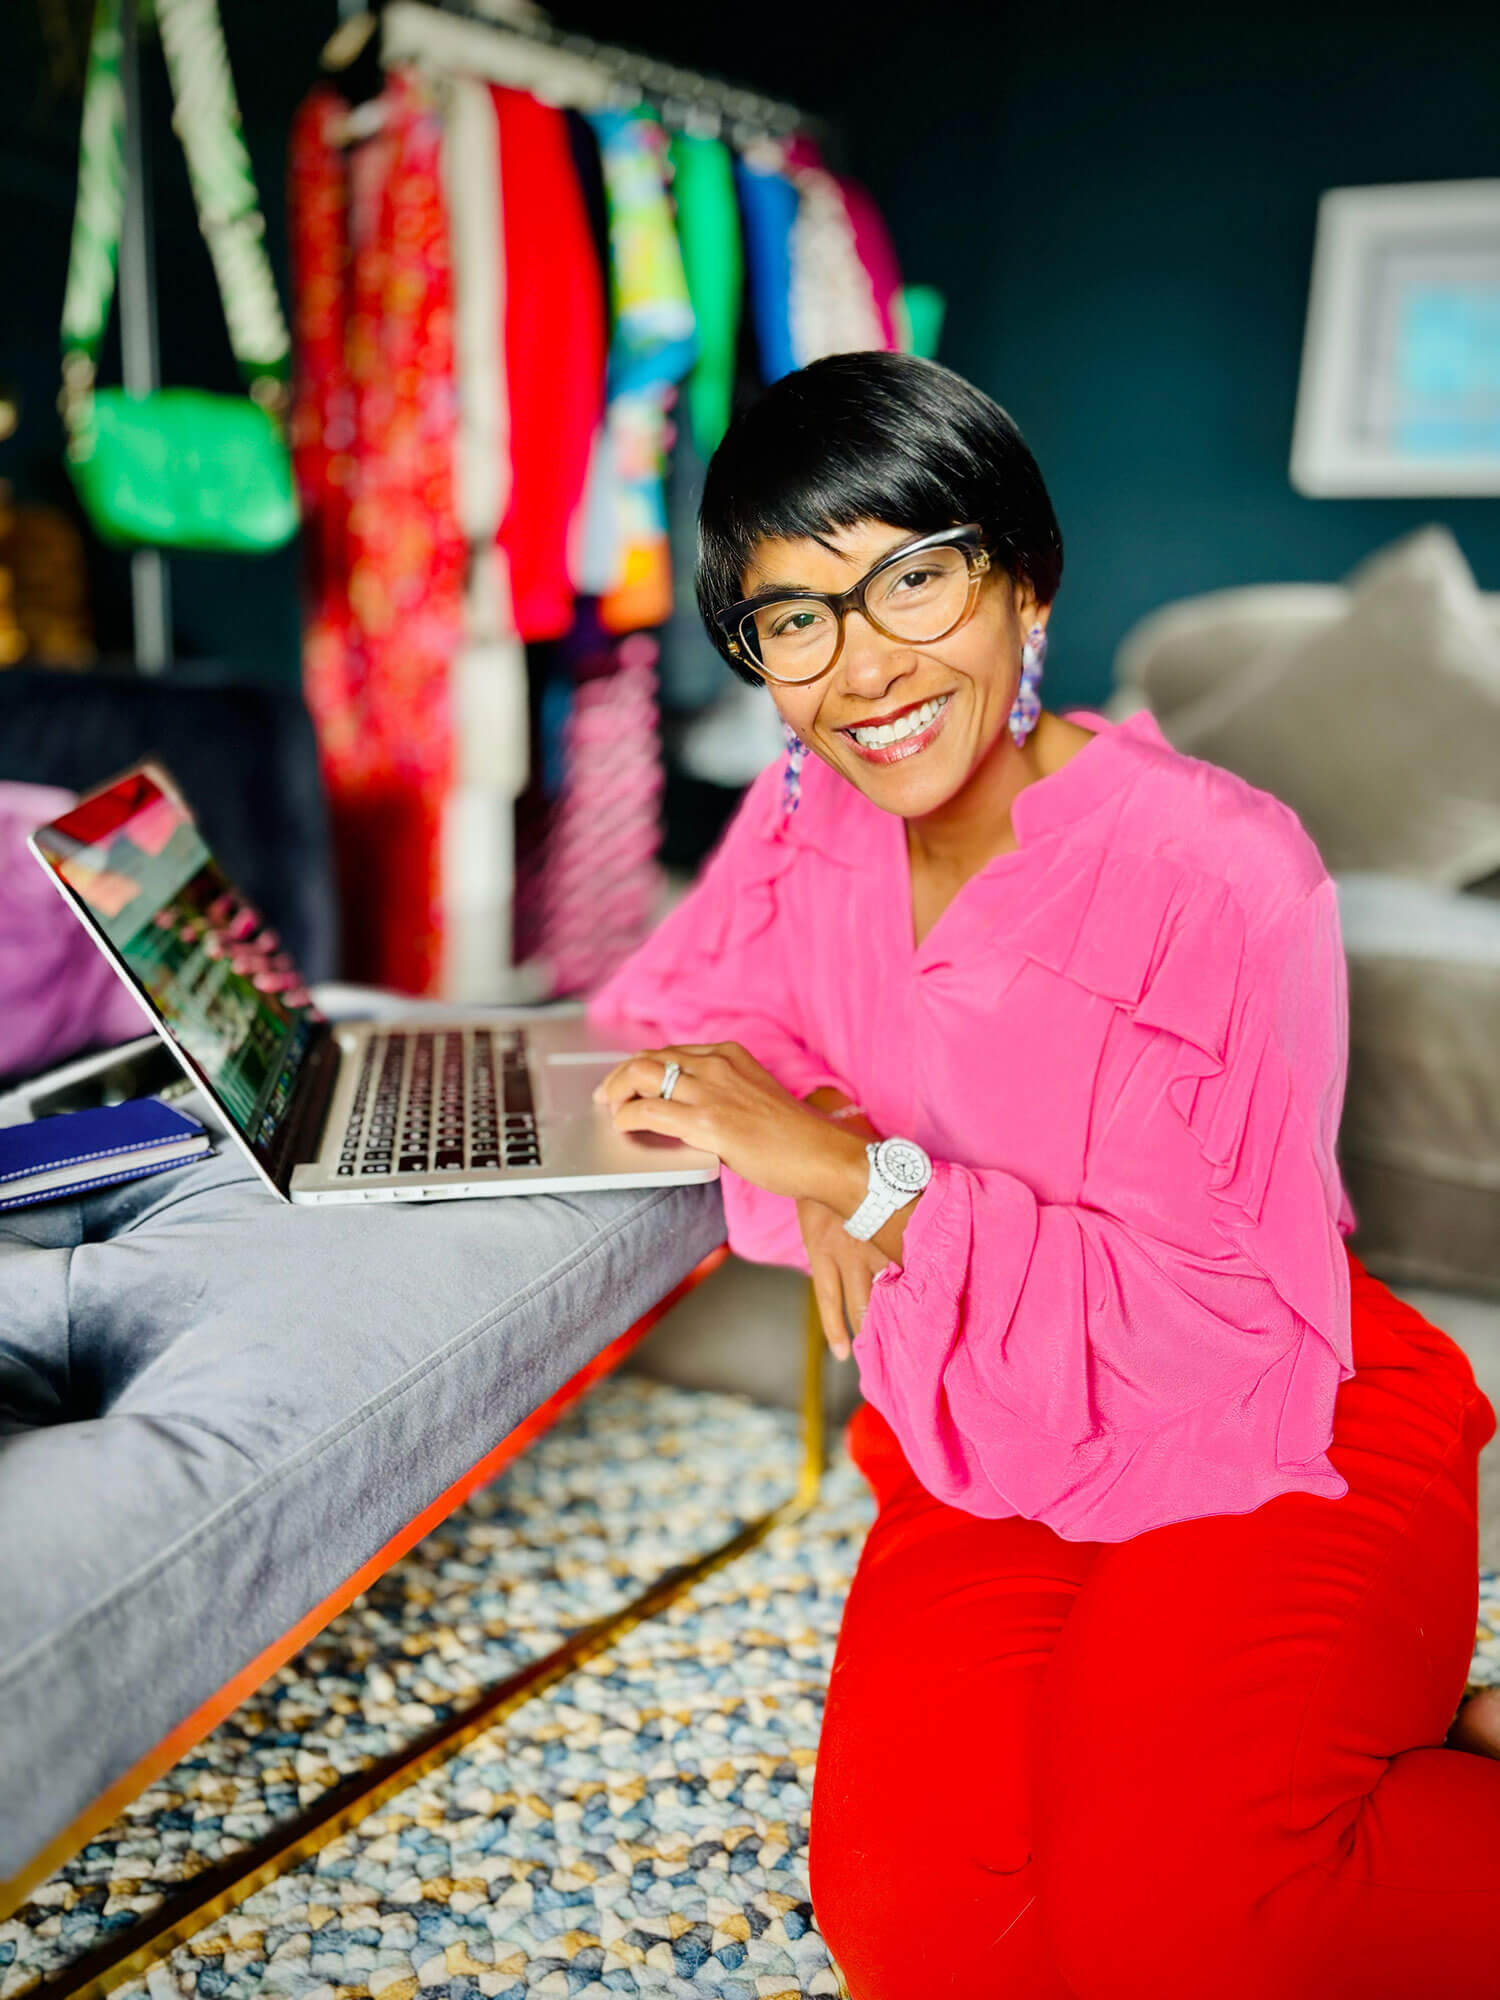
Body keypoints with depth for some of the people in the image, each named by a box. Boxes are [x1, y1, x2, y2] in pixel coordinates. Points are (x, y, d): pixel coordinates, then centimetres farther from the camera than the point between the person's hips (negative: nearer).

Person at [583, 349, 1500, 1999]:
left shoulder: (1225, 875, -20)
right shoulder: (810, 824, -4)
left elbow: (1225, 1322, -20)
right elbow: (675, 1000, 13)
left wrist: (861, 1171, -22)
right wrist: (814, 1167, -9)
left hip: (1267, 1454, -4)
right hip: (986, 1460, 5)